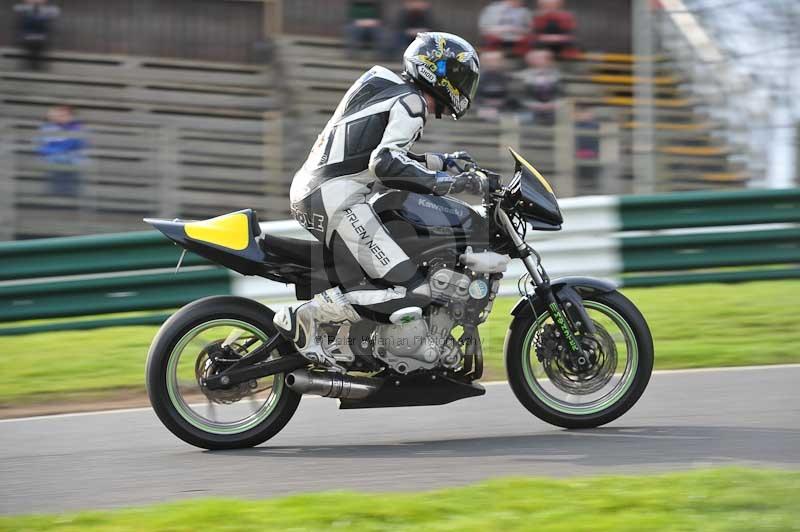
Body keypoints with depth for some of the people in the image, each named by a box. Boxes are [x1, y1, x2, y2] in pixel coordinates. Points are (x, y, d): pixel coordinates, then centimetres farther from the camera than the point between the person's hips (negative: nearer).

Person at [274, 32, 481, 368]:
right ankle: (306, 316, -20)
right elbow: (385, 163, -20)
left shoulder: (388, 90, 24)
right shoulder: (410, 102, -5)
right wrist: (439, 181, -16)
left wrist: (443, 163, 32)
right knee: (412, 293, -17)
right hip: (338, 199, -10)